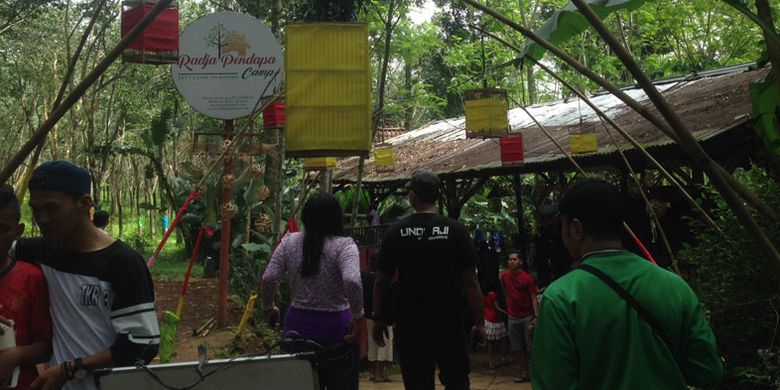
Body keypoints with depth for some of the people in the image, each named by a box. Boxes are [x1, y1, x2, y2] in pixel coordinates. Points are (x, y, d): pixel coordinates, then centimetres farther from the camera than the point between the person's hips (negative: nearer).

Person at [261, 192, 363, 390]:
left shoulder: (289, 241, 0)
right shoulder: (344, 245, -10)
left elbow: (268, 279, -3)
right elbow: (352, 281, -25)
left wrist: (268, 307, 13)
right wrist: (357, 316, -14)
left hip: (297, 325, 3)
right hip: (335, 327, -3)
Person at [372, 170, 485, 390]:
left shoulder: (396, 232, -3)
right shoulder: (455, 230, -5)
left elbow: (382, 281, -1)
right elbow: (470, 282, -6)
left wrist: (378, 319, 10)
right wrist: (479, 322, 1)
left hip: (409, 325, 1)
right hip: (449, 323, 0)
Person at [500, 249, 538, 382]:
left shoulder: (527, 278, -8)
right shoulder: (505, 276, 2)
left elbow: (534, 299, -8)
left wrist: (536, 317, -16)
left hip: (527, 317, -4)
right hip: (513, 317, 4)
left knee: (531, 347, 0)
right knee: (519, 348, 9)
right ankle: (523, 373, 17)